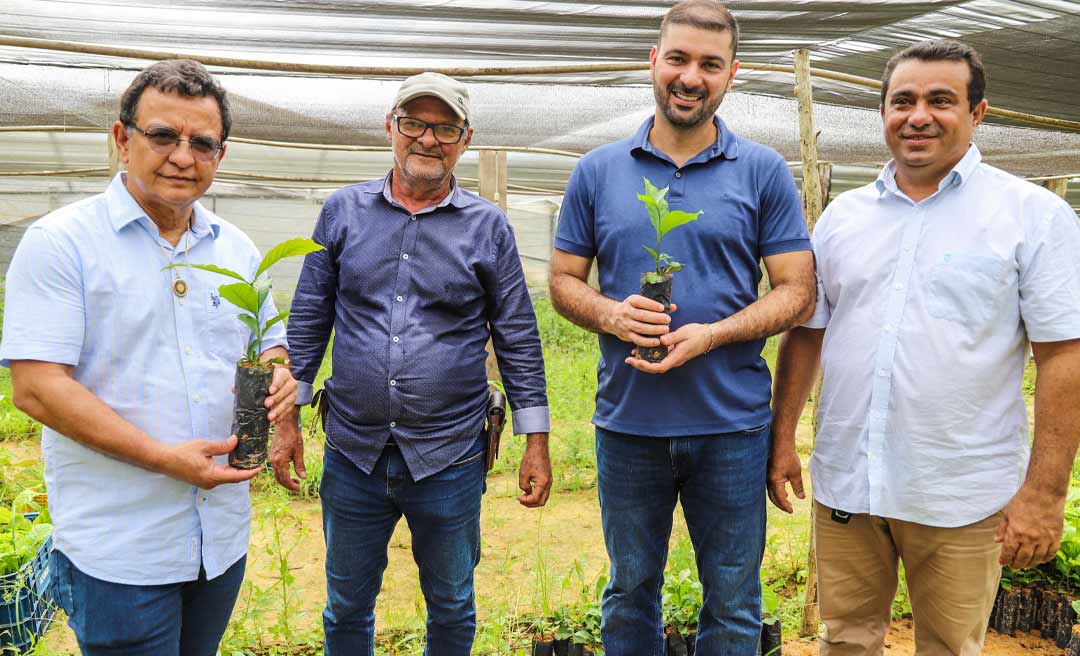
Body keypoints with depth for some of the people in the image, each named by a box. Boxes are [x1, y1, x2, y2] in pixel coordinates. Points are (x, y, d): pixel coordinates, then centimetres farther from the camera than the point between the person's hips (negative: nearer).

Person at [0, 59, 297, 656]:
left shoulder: (236, 248, 7)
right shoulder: (59, 242, -10)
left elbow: (269, 345, 17)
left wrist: (277, 377, -8)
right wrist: (165, 457, -22)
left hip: (223, 534, 6)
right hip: (117, 549, -5)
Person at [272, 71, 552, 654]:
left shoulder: (487, 226, -2)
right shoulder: (344, 211, 2)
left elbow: (519, 339, 1)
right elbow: (308, 320, 6)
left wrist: (536, 442, -1)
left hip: (450, 458, -1)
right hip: (352, 453, 2)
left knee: (451, 608, 17)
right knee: (346, 608, 18)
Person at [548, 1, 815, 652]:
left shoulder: (764, 172, 0)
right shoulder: (598, 171, 4)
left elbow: (797, 291, -2)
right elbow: (564, 280, 8)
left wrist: (711, 335, -18)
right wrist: (609, 313, -14)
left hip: (731, 424, -1)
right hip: (627, 422, 2)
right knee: (631, 593, 18)